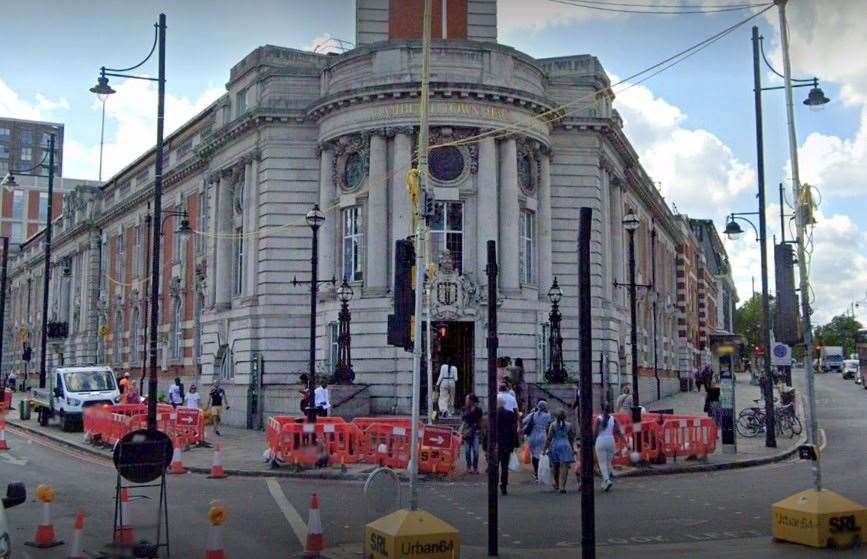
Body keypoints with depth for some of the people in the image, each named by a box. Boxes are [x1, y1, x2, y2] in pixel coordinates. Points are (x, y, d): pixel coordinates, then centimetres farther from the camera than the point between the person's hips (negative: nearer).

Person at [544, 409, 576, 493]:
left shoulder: (553, 425, -4)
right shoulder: (569, 425, 1)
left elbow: (549, 438, -8)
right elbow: (571, 438, 9)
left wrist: (545, 449, -4)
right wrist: (572, 448, 21)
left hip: (555, 446, 0)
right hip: (565, 446, 0)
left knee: (555, 467, 17)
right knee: (564, 468, -3)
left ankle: (556, 484, 32)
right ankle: (562, 486, -14)